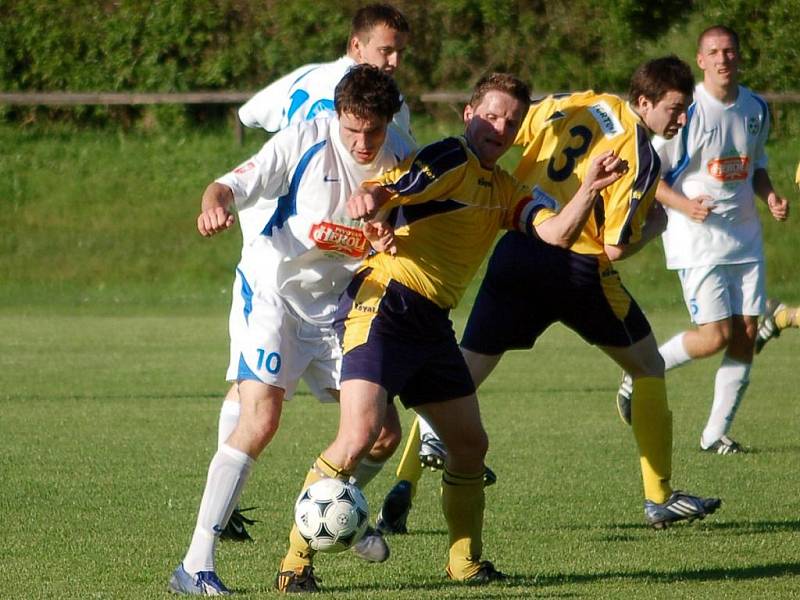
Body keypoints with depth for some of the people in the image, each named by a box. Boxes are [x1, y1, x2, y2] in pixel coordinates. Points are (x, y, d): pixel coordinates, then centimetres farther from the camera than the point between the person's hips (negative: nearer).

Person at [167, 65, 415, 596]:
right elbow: (235, 184, -21)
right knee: (261, 418, -23)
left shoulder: (400, 159, -1)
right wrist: (215, 204, -44)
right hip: (270, 292, -6)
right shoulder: (305, 142, -16)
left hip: (334, 305, 6)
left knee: (384, 430, 2)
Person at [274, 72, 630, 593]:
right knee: (359, 435, -19)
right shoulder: (450, 159, -6)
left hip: (432, 323, 9)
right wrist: (367, 198, -43)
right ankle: (296, 562, -11)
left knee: (470, 445, 10)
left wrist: (590, 189, -11)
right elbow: (387, 190, -19)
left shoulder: (503, 190, 18)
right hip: (384, 304, -9)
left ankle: (466, 563, 24)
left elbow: (557, 233, 6)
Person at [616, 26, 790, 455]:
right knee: (716, 335, -13)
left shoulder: (756, 109, 7)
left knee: (746, 335, 0)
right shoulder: (685, 110, -12)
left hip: (745, 238, 6)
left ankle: (716, 433, 10)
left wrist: (770, 196, 2)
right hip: (697, 239, -6)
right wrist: (683, 204, -24)